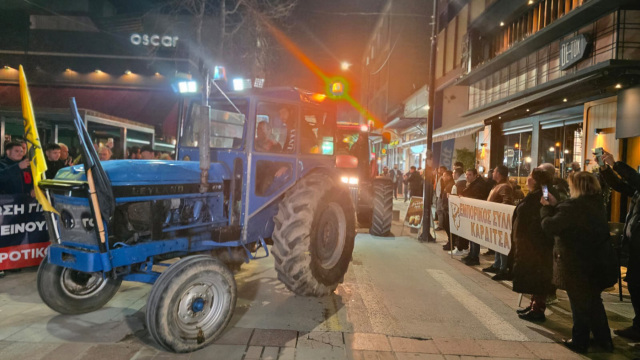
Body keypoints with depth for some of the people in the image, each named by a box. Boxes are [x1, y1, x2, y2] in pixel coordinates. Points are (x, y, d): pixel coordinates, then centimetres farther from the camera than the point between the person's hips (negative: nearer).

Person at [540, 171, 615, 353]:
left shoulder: (573, 206, -23)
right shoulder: (598, 204, 5)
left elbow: (550, 227, -24)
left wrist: (546, 208, -9)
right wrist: (555, 206, 7)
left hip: (576, 265, -8)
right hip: (599, 262, 8)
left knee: (579, 304, 7)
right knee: (594, 301, 22)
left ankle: (580, 342, 21)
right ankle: (604, 340, 32)